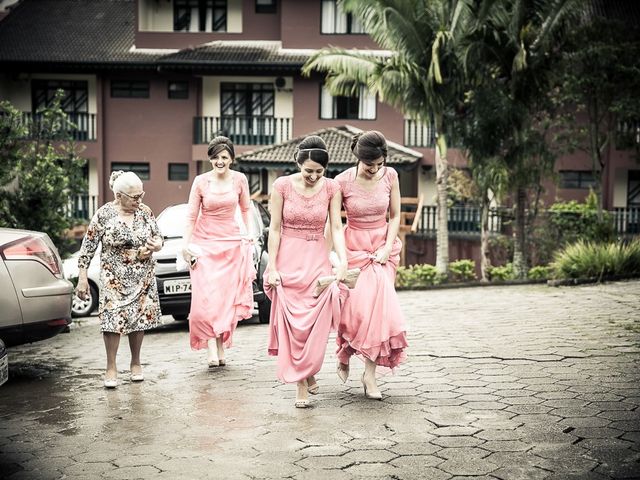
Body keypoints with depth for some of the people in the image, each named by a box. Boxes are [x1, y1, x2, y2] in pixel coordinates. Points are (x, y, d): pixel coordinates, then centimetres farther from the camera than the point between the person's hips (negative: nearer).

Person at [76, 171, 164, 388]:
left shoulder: (145, 212, 2)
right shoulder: (104, 215, -9)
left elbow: (158, 237, 13)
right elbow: (88, 246, -5)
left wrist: (156, 245, -12)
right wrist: (82, 277, -7)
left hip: (143, 277, 3)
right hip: (115, 277, -3)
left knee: (140, 318, 7)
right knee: (113, 318, -9)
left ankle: (136, 363, 24)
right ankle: (111, 368, 3)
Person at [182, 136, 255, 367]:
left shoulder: (239, 179, 0)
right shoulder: (200, 181, -4)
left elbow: (245, 209, 15)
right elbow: (191, 216, 0)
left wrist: (250, 235, 7)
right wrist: (186, 245, -7)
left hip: (232, 243, 2)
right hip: (204, 244, -2)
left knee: (227, 297, 1)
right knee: (207, 297, -12)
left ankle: (221, 348, 11)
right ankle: (211, 349, -12)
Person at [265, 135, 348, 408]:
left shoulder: (331, 188, -1)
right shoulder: (282, 185, -5)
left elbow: (336, 228, -2)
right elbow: (275, 228, -3)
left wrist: (343, 261, -16)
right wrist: (272, 267, -7)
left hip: (317, 259, 1)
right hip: (288, 259, -1)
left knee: (316, 322, -6)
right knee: (291, 322, 0)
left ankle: (307, 372, 18)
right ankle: (301, 384, 9)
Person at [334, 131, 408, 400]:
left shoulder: (390, 176, -3)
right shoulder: (343, 181, -12)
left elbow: (395, 216, 5)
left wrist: (387, 247, -5)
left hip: (382, 248, 2)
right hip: (353, 247, -2)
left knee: (378, 307, -6)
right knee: (354, 308, -9)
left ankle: (370, 374, 1)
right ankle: (343, 357, 21)